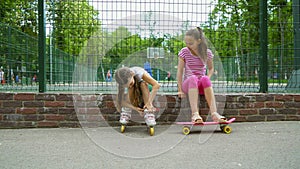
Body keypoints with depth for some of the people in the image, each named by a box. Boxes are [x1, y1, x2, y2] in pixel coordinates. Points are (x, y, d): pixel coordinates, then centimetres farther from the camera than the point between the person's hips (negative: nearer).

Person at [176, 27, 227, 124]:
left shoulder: (207, 53, 4)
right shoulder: (184, 52, 1)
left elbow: (211, 68, 18)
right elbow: (180, 71, -1)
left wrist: (208, 78, -4)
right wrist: (180, 90, -9)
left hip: (201, 85, 1)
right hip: (187, 84, -1)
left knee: (205, 79, -36)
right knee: (193, 78, -38)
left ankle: (214, 113, -45)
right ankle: (195, 113, -51)